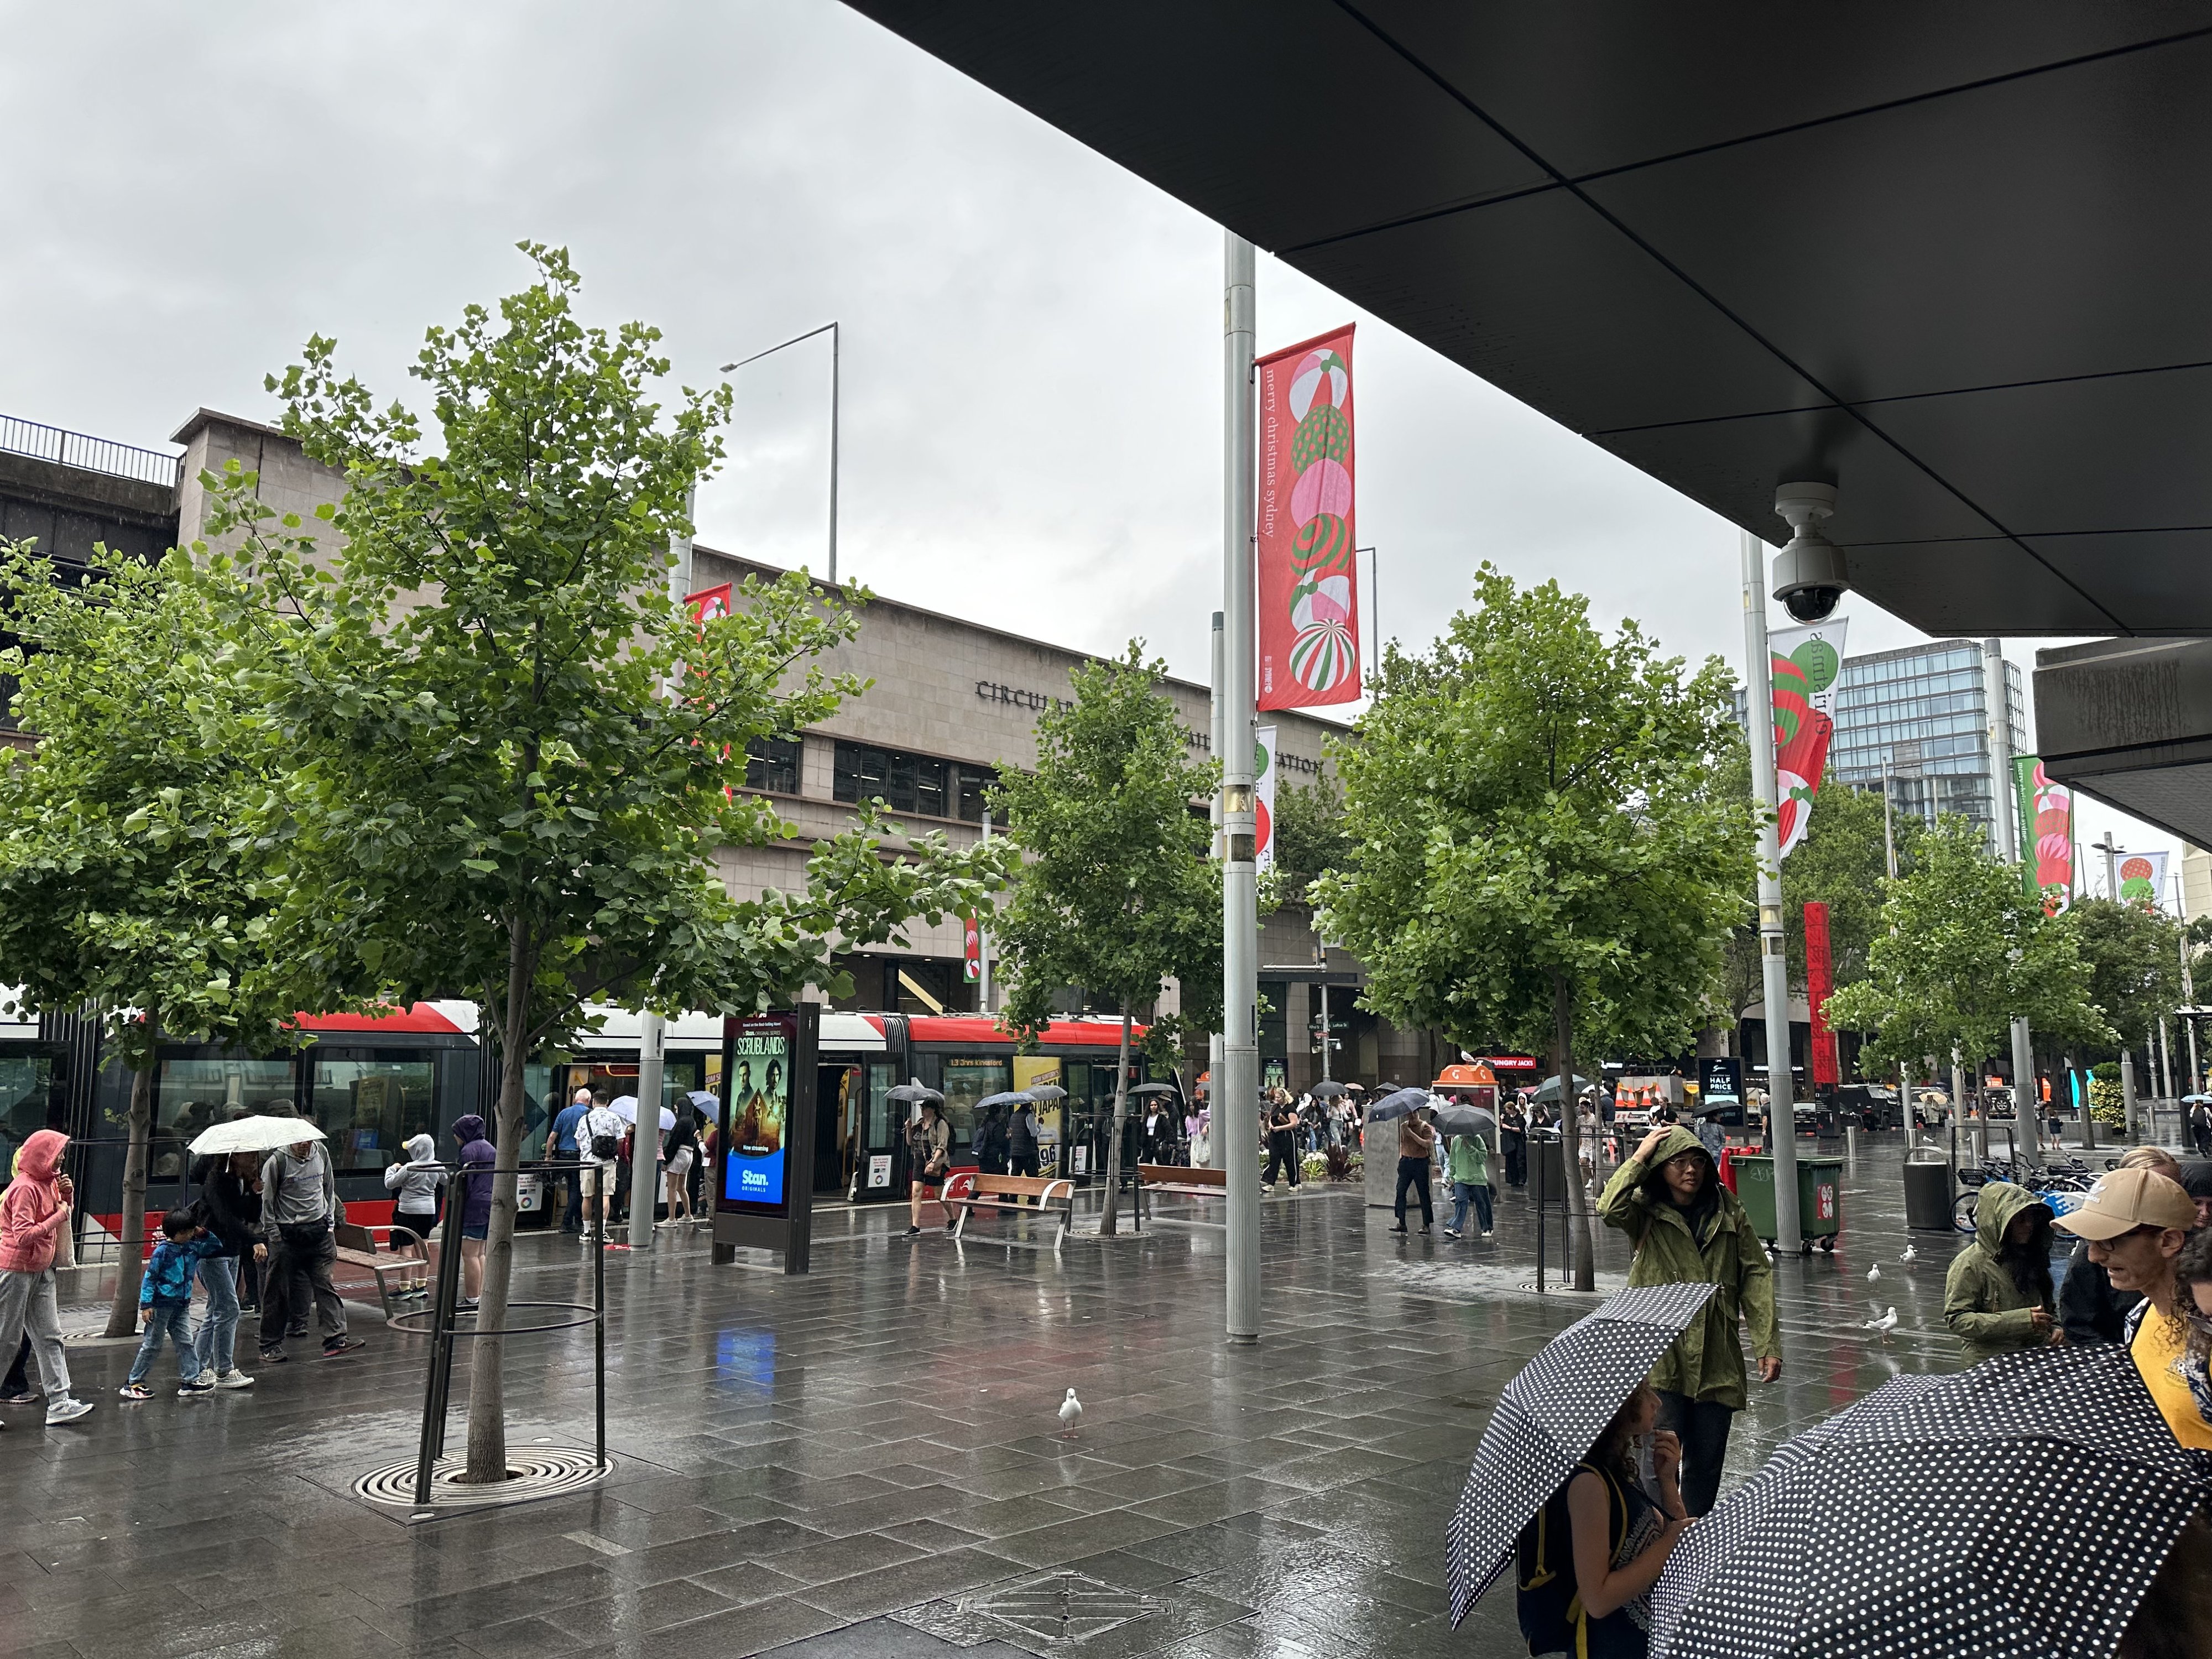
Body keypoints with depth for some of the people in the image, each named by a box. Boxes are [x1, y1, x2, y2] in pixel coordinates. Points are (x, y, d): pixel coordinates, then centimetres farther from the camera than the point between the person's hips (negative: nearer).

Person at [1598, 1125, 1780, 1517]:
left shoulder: (1728, 1212, 7)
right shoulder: (1646, 1213, -2)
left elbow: (1756, 1274, 6)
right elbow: (1610, 1208, -25)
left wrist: (1768, 1344, 0)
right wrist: (1640, 1156, -15)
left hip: (1716, 1357, 4)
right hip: (1662, 1355, -3)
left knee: (1708, 1461, 12)